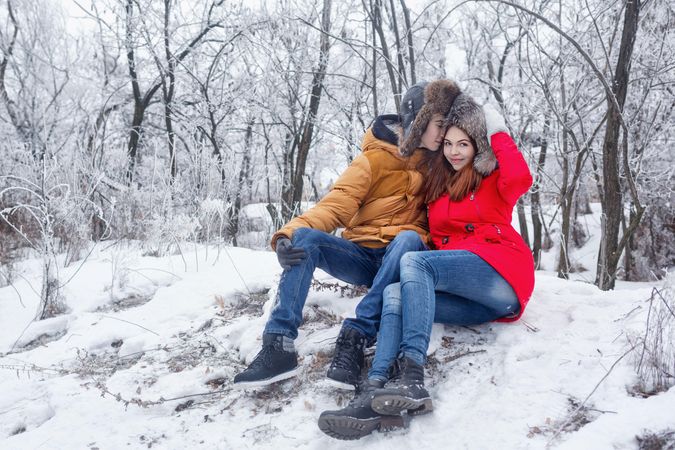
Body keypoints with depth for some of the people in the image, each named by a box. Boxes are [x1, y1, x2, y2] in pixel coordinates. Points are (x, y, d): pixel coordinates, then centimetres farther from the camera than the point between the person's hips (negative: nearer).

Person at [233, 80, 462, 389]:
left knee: (408, 238, -34)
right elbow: (336, 205, -13)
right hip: (362, 255, 0)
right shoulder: (375, 158, -1)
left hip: (400, 260, 1)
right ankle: (278, 346, -32)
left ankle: (357, 337, -38)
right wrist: (290, 232, -29)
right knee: (305, 239, -27)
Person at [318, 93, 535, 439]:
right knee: (396, 294, -21)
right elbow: (437, 239, 26)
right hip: (473, 301, 5)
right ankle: (375, 394, -41)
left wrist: (498, 134, 1)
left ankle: (411, 377, -39)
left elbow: (520, 179, -11)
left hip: (502, 276, -5)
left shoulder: (492, 180, 13)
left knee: (414, 262, -26)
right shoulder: (438, 187, 27)